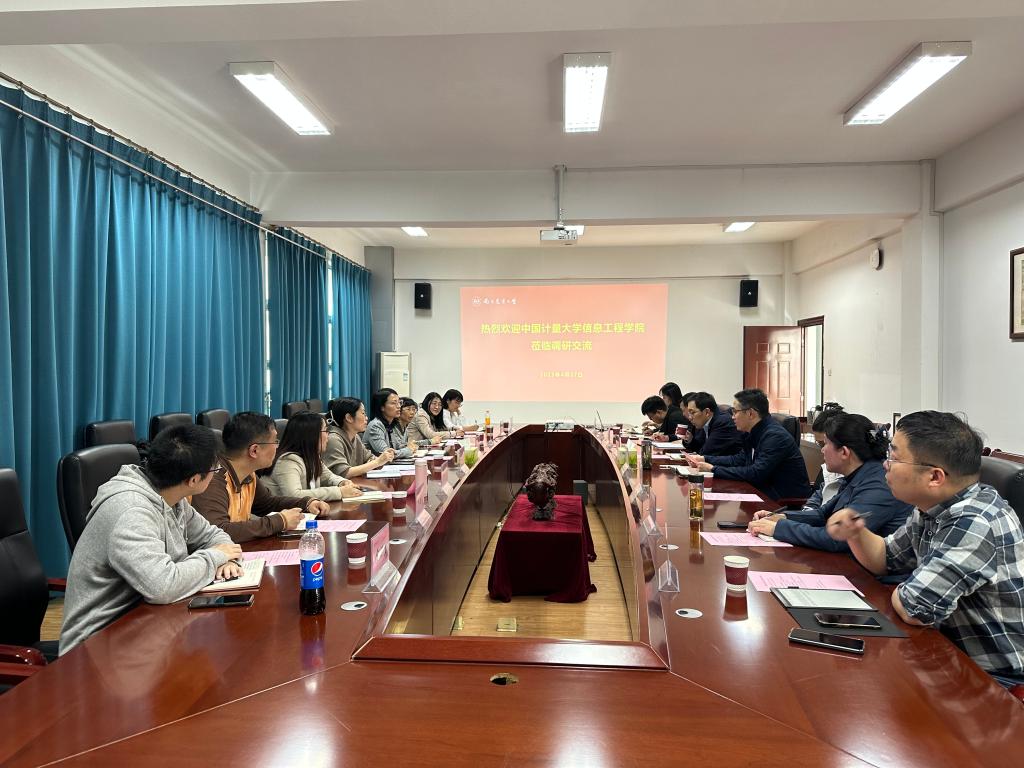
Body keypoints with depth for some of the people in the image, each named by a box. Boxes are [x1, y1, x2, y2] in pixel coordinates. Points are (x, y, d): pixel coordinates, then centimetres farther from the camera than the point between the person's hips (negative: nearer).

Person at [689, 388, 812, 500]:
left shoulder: (775, 436, -22)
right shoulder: (754, 433, 6)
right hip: (766, 492, 8)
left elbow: (755, 473, -27)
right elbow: (740, 459, 17)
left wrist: (714, 469, -22)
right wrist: (705, 459, 8)